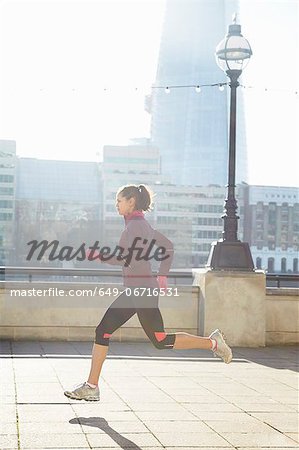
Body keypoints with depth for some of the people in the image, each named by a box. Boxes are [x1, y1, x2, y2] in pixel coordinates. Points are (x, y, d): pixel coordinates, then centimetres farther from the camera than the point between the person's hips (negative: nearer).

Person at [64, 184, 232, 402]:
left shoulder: (136, 225, -13)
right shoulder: (140, 224, 16)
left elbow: (130, 260, -24)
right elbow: (168, 247, 24)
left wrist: (100, 256, -19)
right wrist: (162, 275, 21)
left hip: (143, 290, -10)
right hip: (133, 290, 10)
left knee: (161, 341, -5)